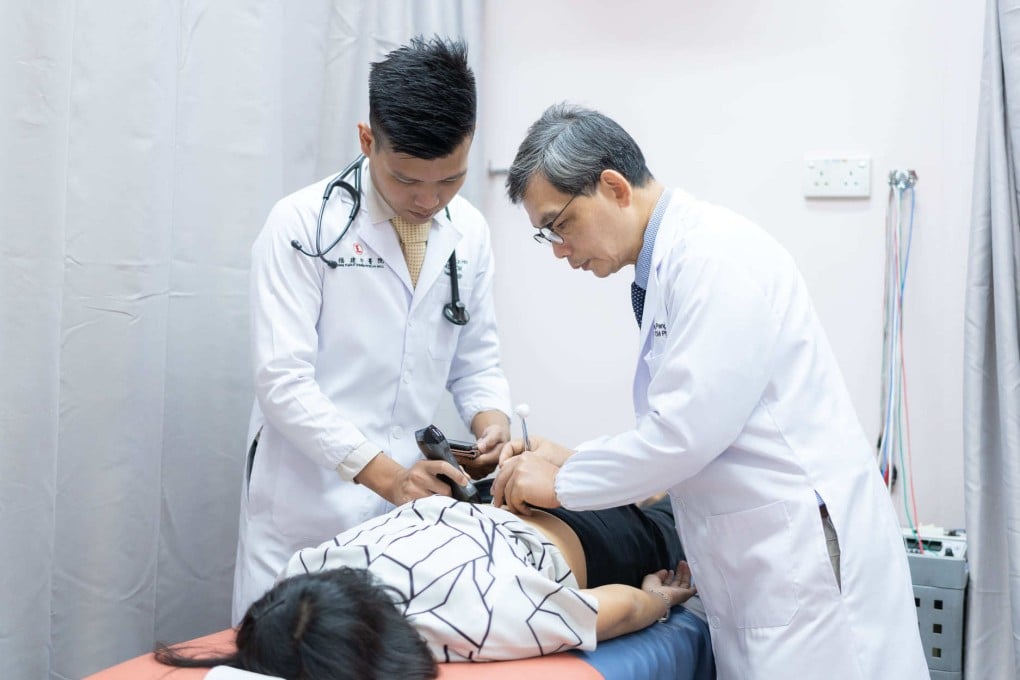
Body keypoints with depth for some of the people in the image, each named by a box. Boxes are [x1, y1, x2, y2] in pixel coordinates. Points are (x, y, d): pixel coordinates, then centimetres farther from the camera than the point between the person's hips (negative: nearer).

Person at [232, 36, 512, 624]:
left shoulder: (469, 232, 5)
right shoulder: (305, 223, -11)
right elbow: (283, 381, -16)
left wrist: (492, 418, -9)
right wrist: (385, 473, -22)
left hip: (414, 503, 4)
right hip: (308, 503, -4)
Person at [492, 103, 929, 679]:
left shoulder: (716, 252, -15)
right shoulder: (665, 268, 14)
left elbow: (689, 430, -21)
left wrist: (562, 482, -9)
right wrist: (572, 460, 9)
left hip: (810, 564, -9)